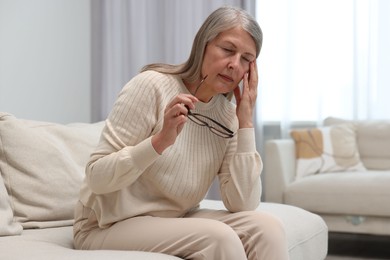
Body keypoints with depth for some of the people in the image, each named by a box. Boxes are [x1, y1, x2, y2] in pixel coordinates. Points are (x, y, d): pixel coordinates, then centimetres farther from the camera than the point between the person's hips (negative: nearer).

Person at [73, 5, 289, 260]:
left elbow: (243, 205, -11)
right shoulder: (152, 86, -16)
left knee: (266, 227, -17)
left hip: (175, 222, 5)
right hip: (109, 227, -5)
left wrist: (246, 121, -14)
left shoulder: (228, 117, -1)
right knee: (218, 237, -27)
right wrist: (161, 140, -32)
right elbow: (97, 177, -19)